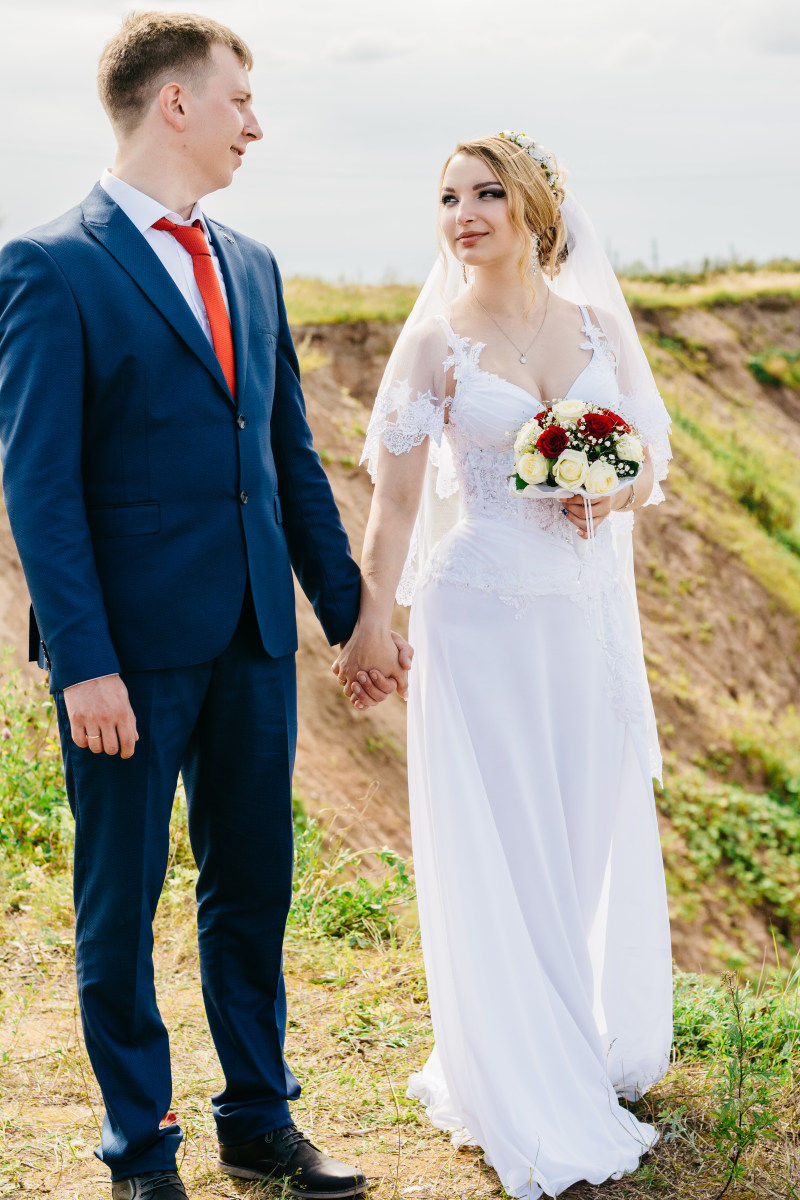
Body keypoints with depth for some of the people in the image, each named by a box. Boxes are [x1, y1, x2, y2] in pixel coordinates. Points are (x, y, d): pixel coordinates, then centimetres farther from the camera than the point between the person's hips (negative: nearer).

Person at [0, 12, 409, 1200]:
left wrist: (352, 611, 15)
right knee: (120, 905, 8)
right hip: (132, 646, -6)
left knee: (254, 887, 15)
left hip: (253, 638, 7)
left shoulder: (252, 266, 13)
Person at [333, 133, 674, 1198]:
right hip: (481, 616, -3)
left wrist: (615, 493, -11)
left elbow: (651, 455, 10)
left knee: (597, 828, 13)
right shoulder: (437, 338, -4)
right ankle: (528, 1102, 18)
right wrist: (372, 619, -5)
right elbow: (397, 495, -3)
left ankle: (605, 1045, 37)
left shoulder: (597, 322, 4)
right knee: (495, 843, 3)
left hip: (588, 609, 3)